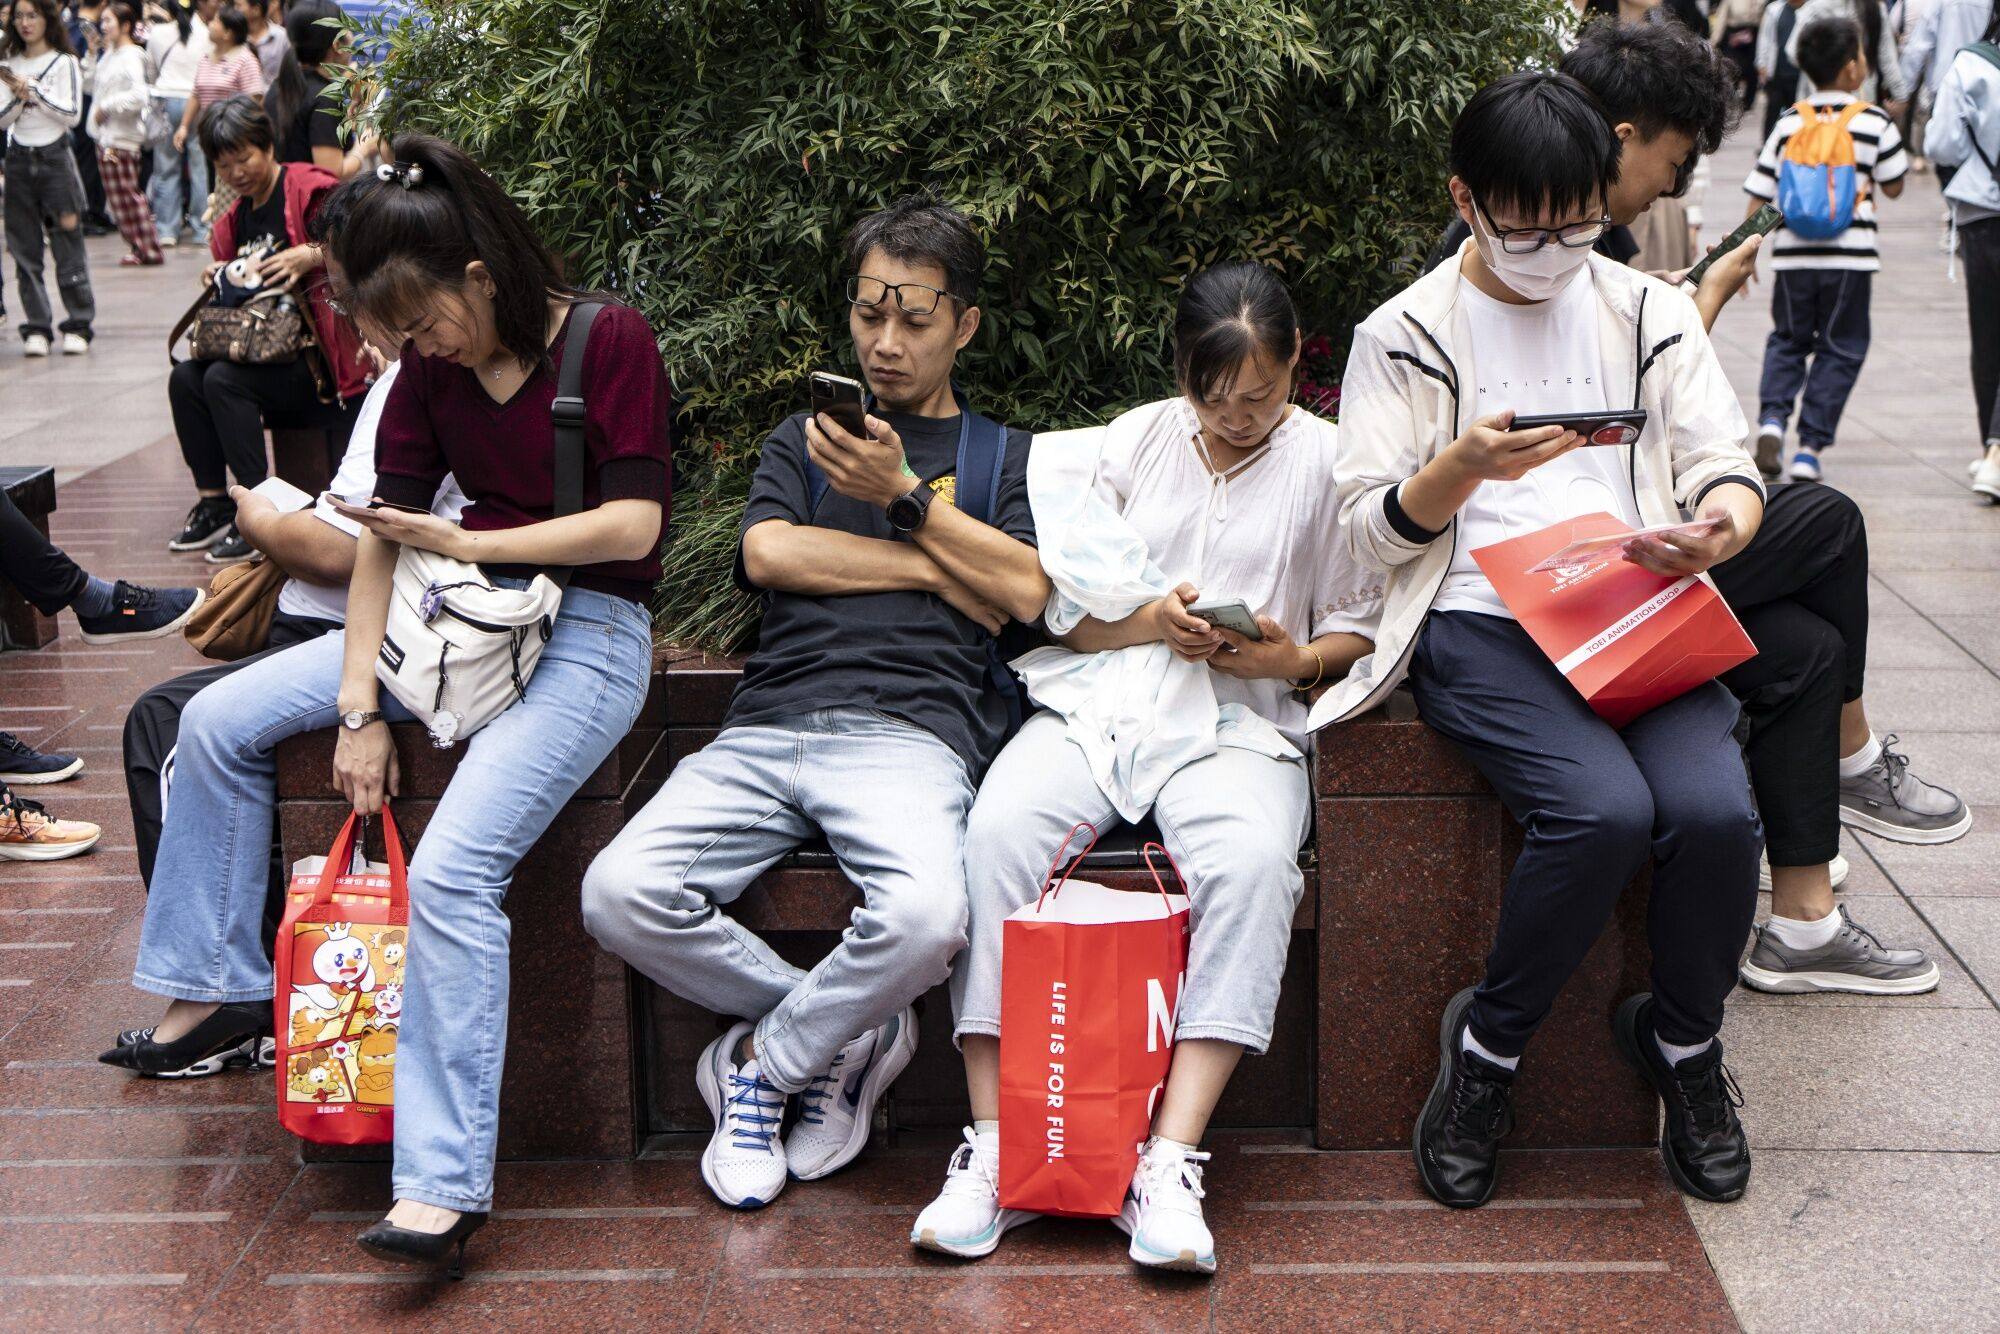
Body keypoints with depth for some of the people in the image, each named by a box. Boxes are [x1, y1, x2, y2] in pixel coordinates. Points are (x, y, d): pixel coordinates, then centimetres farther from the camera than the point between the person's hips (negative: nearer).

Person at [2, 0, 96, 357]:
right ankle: (36, 328, 8)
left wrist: (33, 89, -13)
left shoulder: (64, 62, -1)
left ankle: (78, 326, 3)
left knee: (68, 243, -4)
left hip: (54, 157, -4)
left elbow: (72, 115, -9)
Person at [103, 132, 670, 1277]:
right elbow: (386, 535, 3)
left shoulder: (611, 340, -10)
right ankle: (221, 995, 18)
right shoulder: (431, 369, 8)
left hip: (587, 634, -7)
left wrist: (465, 540, -12)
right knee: (218, 722, 3)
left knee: (453, 869, -27)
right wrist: (359, 708, -5)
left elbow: (630, 526, -16)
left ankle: (445, 1183, -24)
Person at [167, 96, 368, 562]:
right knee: (185, 378, -9)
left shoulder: (310, 189, -8)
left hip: (319, 351, -8)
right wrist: (220, 281, 0)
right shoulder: (234, 220, 17)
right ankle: (213, 502, -3)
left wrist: (309, 255, -30)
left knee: (224, 379, -26)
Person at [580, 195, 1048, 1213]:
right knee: (620, 894, -24)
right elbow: (768, 554, 7)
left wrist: (904, 498, 0)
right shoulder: (805, 437, 28)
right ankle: (846, 1036, -4)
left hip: (910, 728, -2)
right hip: (769, 723, 3)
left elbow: (1024, 593, 4)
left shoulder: (1002, 457, 22)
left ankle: (766, 1061, -5)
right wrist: (934, 566, 5)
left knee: (926, 917, -36)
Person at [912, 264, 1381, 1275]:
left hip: (1240, 721, -2)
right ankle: (993, 1153, -27)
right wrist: (1152, 619, -6)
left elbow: (1358, 627, 12)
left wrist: (1295, 658, -9)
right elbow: (1066, 611, 14)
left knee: (1253, 859, -36)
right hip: (1099, 700, 2)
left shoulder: (1326, 460, 11)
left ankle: (1170, 1164, -36)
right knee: (1000, 829, -30)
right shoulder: (1137, 440, 17)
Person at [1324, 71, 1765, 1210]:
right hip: (1482, 624, -3)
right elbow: (1371, 531, 3)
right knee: (1604, 809, -31)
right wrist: (1465, 465, -17)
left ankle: (1684, 1039, 5)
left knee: (1714, 810, -26)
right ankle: (1489, 1049, -6)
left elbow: (1727, 467, 9)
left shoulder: (1650, 313, 16)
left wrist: (1719, 529, -16)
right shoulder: (1406, 336, 7)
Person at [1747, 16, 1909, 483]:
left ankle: (1771, 416, -4)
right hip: (1851, 255, -2)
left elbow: (1759, 194, 2)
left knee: (1788, 340, 19)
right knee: (1839, 350, 8)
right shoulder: (1875, 123, -3)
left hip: (1793, 253, 2)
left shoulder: (1789, 123, 2)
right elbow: (1893, 186, 5)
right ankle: (1810, 449, 3)